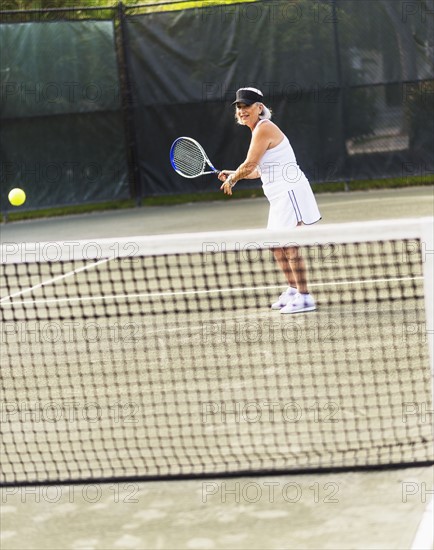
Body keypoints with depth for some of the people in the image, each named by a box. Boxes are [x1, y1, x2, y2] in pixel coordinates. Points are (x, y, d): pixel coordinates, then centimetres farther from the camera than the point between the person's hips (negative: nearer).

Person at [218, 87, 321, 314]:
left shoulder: (264, 129, -14)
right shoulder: (260, 129, 17)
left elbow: (249, 165, -13)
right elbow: (259, 171, 22)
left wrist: (232, 179, 4)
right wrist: (233, 174, 19)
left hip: (290, 191, -11)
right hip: (281, 196, 11)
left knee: (289, 244, -12)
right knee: (277, 244, 15)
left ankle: (304, 297, -10)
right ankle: (293, 290, 25)